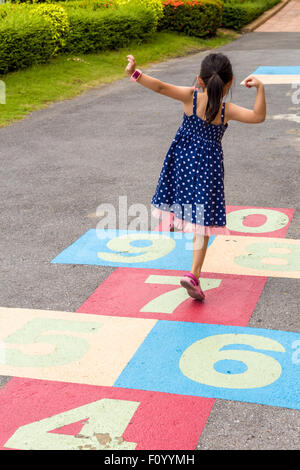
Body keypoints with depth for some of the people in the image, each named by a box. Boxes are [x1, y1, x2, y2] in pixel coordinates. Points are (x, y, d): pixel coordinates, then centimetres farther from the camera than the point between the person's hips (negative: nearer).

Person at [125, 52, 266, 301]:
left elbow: (161, 87, -17)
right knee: (204, 220, 0)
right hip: (208, 164, -2)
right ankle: (194, 274, -6)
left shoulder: (191, 96, -8)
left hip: (183, 159, 2)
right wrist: (260, 87, -16)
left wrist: (136, 73, -16)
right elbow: (258, 116, -19)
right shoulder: (227, 110, -12)